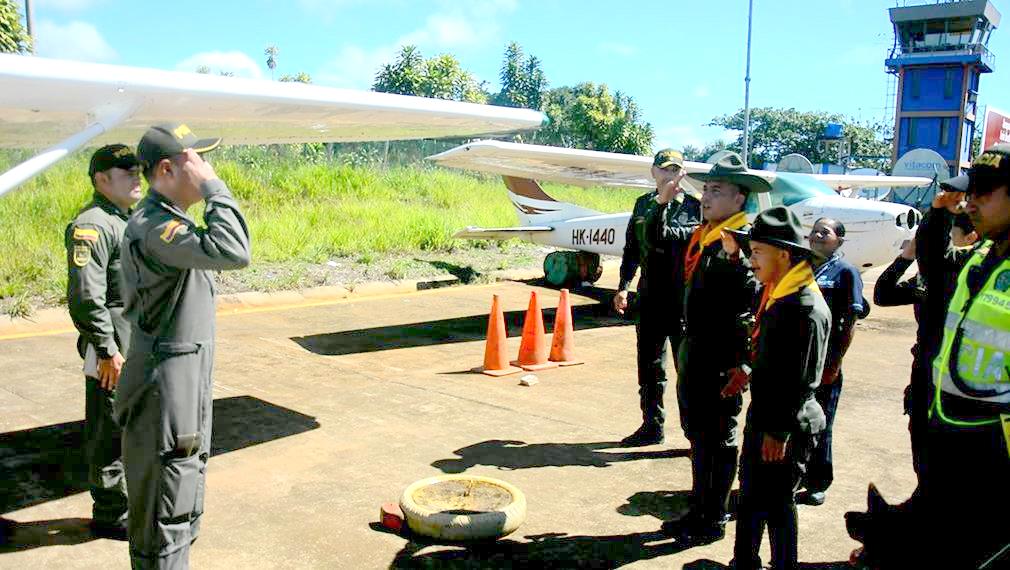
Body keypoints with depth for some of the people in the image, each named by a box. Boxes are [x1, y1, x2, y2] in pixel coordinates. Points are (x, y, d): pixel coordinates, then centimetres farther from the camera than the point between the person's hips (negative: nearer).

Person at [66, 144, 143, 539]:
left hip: (139, 343, 10)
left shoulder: (128, 220, 16)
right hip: (113, 347, -9)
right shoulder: (92, 224, -15)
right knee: (111, 431, 1)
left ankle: (132, 498, 32)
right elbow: (85, 296, -22)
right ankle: (111, 515, 13)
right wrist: (108, 351, -22)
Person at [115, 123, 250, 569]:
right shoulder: (152, 225, -22)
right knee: (164, 518, 2)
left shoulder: (167, 220, 13)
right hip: (165, 393, -10)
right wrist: (213, 187, -25)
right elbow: (233, 252, -37)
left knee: (183, 510, 23)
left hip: (186, 386, 10)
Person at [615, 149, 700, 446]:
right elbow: (632, 248, 14)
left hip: (683, 300, -5)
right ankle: (652, 425, 25)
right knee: (649, 366, 12)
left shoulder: (693, 206, -3)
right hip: (650, 298, 5)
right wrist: (624, 286, 10)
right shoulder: (643, 203, 11)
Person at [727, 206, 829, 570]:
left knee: (776, 502, 4)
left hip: (785, 427, -10)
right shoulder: (776, 296, 8)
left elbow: (800, 379, -22)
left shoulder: (807, 308, -21)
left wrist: (779, 431, -19)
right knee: (750, 495, 20)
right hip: (762, 417, 10)